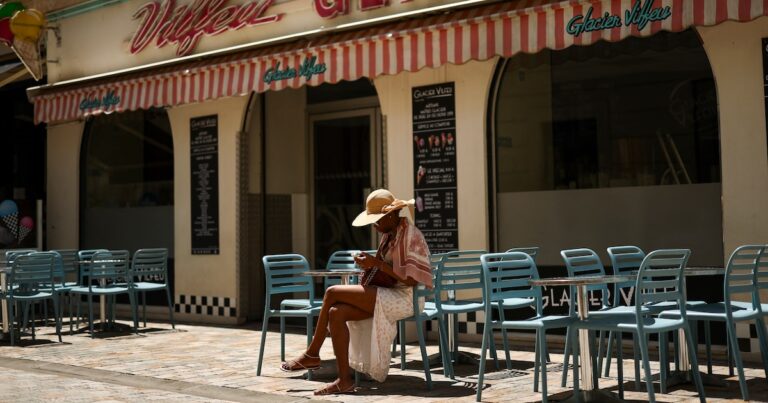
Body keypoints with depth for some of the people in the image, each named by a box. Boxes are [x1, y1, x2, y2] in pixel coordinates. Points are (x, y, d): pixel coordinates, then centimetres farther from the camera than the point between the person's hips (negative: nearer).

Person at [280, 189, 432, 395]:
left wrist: (377, 263, -22)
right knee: (336, 313, -12)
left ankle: (312, 355, -7)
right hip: (386, 295, 9)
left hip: (403, 298, -9)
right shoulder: (389, 235, 16)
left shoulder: (410, 235, -12)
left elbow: (411, 279, -20)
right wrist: (370, 265, 2)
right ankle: (345, 380, -9)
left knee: (333, 292, -17)